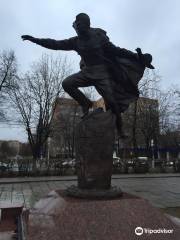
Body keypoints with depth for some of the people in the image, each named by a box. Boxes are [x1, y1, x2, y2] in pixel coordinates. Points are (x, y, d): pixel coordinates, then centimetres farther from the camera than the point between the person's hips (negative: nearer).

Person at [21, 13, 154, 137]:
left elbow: (116, 50, -3)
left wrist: (136, 57, -7)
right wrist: (35, 39, 4)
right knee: (67, 83, -17)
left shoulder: (99, 36, -4)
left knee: (110, 100, -13)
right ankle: (86, 103, 1)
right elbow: (56, 44, 6)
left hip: (102, 72, -3)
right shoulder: (76, 41, 5)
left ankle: (119, 128, 4)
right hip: (87, 72, 4)